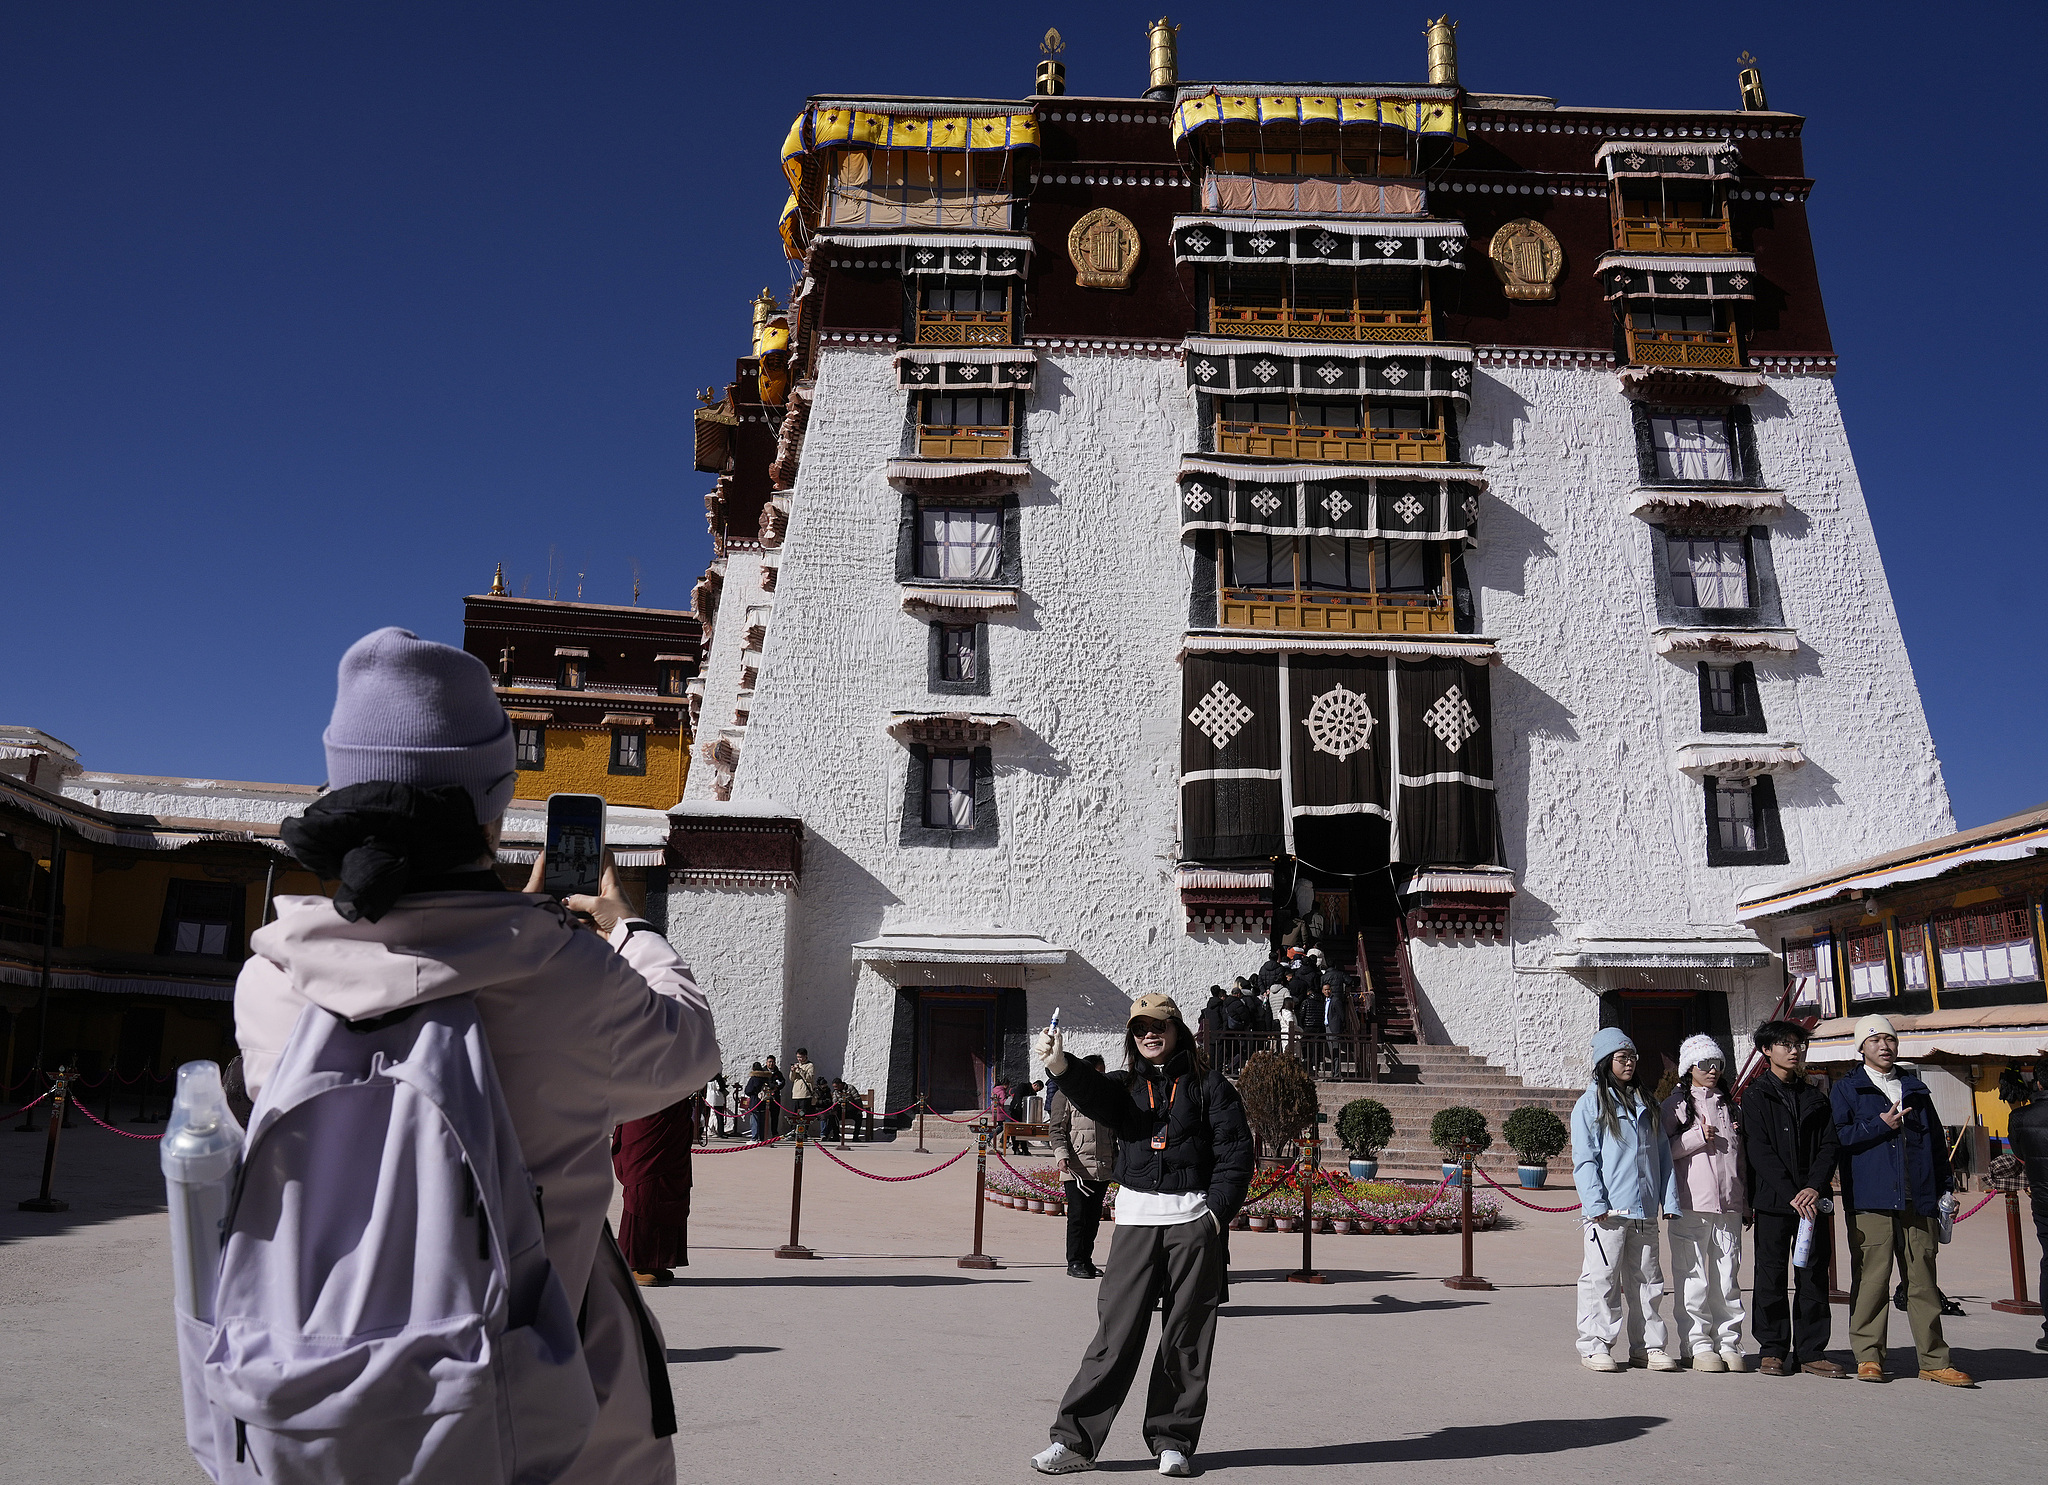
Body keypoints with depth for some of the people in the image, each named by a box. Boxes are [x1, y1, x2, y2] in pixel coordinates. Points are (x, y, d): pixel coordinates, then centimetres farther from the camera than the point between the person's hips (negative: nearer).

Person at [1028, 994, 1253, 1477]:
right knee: (1115, 1330, -3)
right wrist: (1060, 1065, -32)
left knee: (1185, 1336, 4)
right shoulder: (1124, 1084, 12)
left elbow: (1236, 1149, 2)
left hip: (1194, 1219, -1)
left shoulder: (1208, 1085, 7)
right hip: (1136, 1218, 1)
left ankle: (1173, 1441, 18)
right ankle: (1075, 1439, 3)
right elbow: (1096, 1097, -12)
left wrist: (1219, 1209, -10)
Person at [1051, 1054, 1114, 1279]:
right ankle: (1074, 1263, 2)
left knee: (1094, 1217, 8)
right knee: (1077, 1215, -6)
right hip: (1076, 1167, -6)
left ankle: (1087, 1260, 18)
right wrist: (1062, 1155, -17)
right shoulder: (1065, 1095, 2)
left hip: (1102, 1169, 6)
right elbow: (1057, 1130, -3)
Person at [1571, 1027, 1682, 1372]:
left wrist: (1670, 1199, 7)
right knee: (1601, 1278, -3)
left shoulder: (1646, 1103, 17)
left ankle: (1647, 1346, 18)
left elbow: (1662, 1153, 16)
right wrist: (1595, 1203, -13)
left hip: (1644, 1210, 5)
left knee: (1647, 1279, 9)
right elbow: (1584, 1159, -5)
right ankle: (1595, 1346, 5)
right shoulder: (1590, 1103, 0)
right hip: (1607, 1211, -5)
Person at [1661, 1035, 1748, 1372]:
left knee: (1728, 1278, 4)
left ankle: (1729, 1343, 13)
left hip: (1729, 1205, 4)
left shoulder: (1731, 1105, 18)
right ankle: (1698, 1345, 5)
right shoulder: (1675, 1105, 4)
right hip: (1690, 1205, -4)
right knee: (1693, 1278, -3)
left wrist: (1746, 1203, 21)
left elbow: (1741, 1157, 23)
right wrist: (1698, 1136, -12)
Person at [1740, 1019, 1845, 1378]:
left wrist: (1814, 1188, -11)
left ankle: (1810, 1352, 12)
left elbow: (1828, 1146, 6)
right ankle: (1772, 1350, 9)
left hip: (1812, 1200, 4)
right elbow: (1759, 1152, -6)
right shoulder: (1756, 1096, 2)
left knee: (1814, 1275, 4)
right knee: (1771, 1277, 0)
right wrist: (1790, 1194, -15)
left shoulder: (1815, 1099, 15)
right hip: (1772, 1200, -3)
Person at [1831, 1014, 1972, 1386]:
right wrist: (1880, 1125, -10)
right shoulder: (1847, 1089, 6)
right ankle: (1868, 1358, 5)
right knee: (1871, 1279, -3)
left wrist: (1945, 1187, 14)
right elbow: (1837, 1137, -5)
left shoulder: (1915, 1089, 19)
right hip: (1870, 1201, -4)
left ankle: (1934, 1361, 11)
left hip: (1918, 1202, 4)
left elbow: (1936, 1140, 21)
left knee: (1923, 1281, 5)